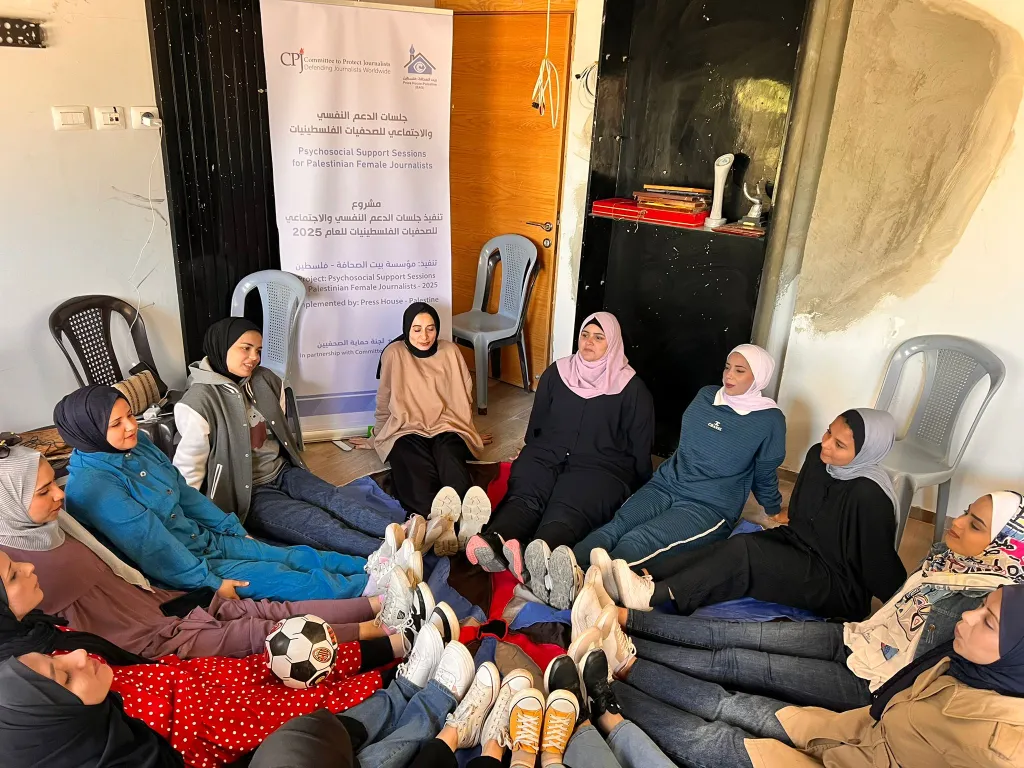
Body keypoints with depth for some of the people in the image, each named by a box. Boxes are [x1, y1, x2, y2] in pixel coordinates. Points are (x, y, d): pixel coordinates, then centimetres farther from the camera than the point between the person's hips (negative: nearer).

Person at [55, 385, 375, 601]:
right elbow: (153, 547, -24)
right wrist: (210, 583, -20)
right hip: (178, 569, -7)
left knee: (300, 556, 0)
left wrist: (233, 528, 10)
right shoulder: (92, 487, -25)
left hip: (205, 539, 7)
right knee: (280, 578, -12)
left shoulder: (137, 444, 0)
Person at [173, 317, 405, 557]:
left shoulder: (265, 380, 3)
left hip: (283, 473, 6)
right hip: (248, 493, -6)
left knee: (336, 499, -22)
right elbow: (187, 470, -12)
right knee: (318, 523, -25)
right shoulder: (199, 402, -15)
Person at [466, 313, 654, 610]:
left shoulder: (631, 388, 7)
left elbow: (640, 447, 9)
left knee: (567, 510, -36)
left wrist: (637, 492, 7)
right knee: (524, 496, -32)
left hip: (600, 465, -3)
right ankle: (494, 542, -63)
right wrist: (529, 460, 24)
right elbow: (536, 424, 24)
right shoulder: (556, 373, 16)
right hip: (547, 455, 4)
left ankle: (541, 552, -68)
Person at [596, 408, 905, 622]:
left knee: (743, 552, -30)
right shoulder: (818, 457, -3)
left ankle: (652, 594, -39)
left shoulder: (869, 496, -25)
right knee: (726, 552, -21)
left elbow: (881, 563, -16)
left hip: (838, 588, -7)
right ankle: (640, 575, -33)